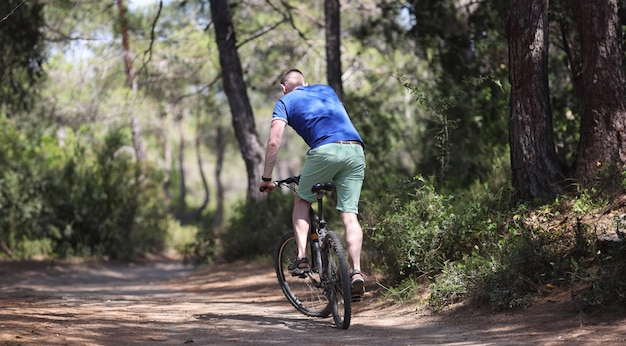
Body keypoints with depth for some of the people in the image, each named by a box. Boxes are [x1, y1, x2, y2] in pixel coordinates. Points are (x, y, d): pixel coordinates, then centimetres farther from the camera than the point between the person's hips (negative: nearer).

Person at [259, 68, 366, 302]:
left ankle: (302, 257, 5)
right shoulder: (326, 90, 33)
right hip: (356, 150, 4)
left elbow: (274, 142, 7)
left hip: (325, 150, -3)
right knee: (349, 214, 3)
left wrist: (266, 178, 15)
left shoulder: (285, 102, 19)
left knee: (302, 201, 19)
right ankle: (356, 272, -12)